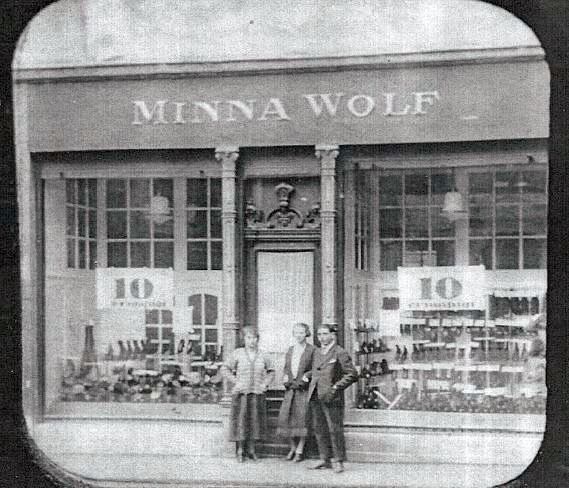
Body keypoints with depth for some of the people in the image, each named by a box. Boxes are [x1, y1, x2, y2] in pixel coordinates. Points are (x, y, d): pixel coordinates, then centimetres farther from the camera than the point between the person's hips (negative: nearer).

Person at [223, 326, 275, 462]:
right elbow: (226, 368, 6)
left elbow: (271, 371, 18)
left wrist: (266, 383, 4)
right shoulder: (238, 354, -1)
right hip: (241, 393, -2)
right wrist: (235, 381, -3)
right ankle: (240, 451, 7)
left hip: (257, 394, 2)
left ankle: (251, 450, 15)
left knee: (255, 422, 4)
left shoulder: (263, 356, 5)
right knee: (240, 421, -1)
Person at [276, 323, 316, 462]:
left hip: (305, 389, -5)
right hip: (290, 389, 5)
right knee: (286, 417, -1)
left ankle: (300, 450, 3)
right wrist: (285, 379, 4)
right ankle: (292, 447, 16)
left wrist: (306, 377, -14)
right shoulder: (290, 350, 15)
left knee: (302, 418, -7)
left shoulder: (312, 350, -1)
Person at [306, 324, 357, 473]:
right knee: (319, 429, 10)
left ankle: (338, 461, 2)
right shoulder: (317, 352, 16)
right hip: (315, 397, 7)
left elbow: (352, 374, -8)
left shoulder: (340, 353, -6)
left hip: (331, 398, -7)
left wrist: (336, 387, -13)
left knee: (335, 430, -5)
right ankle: (325, 458, 18)